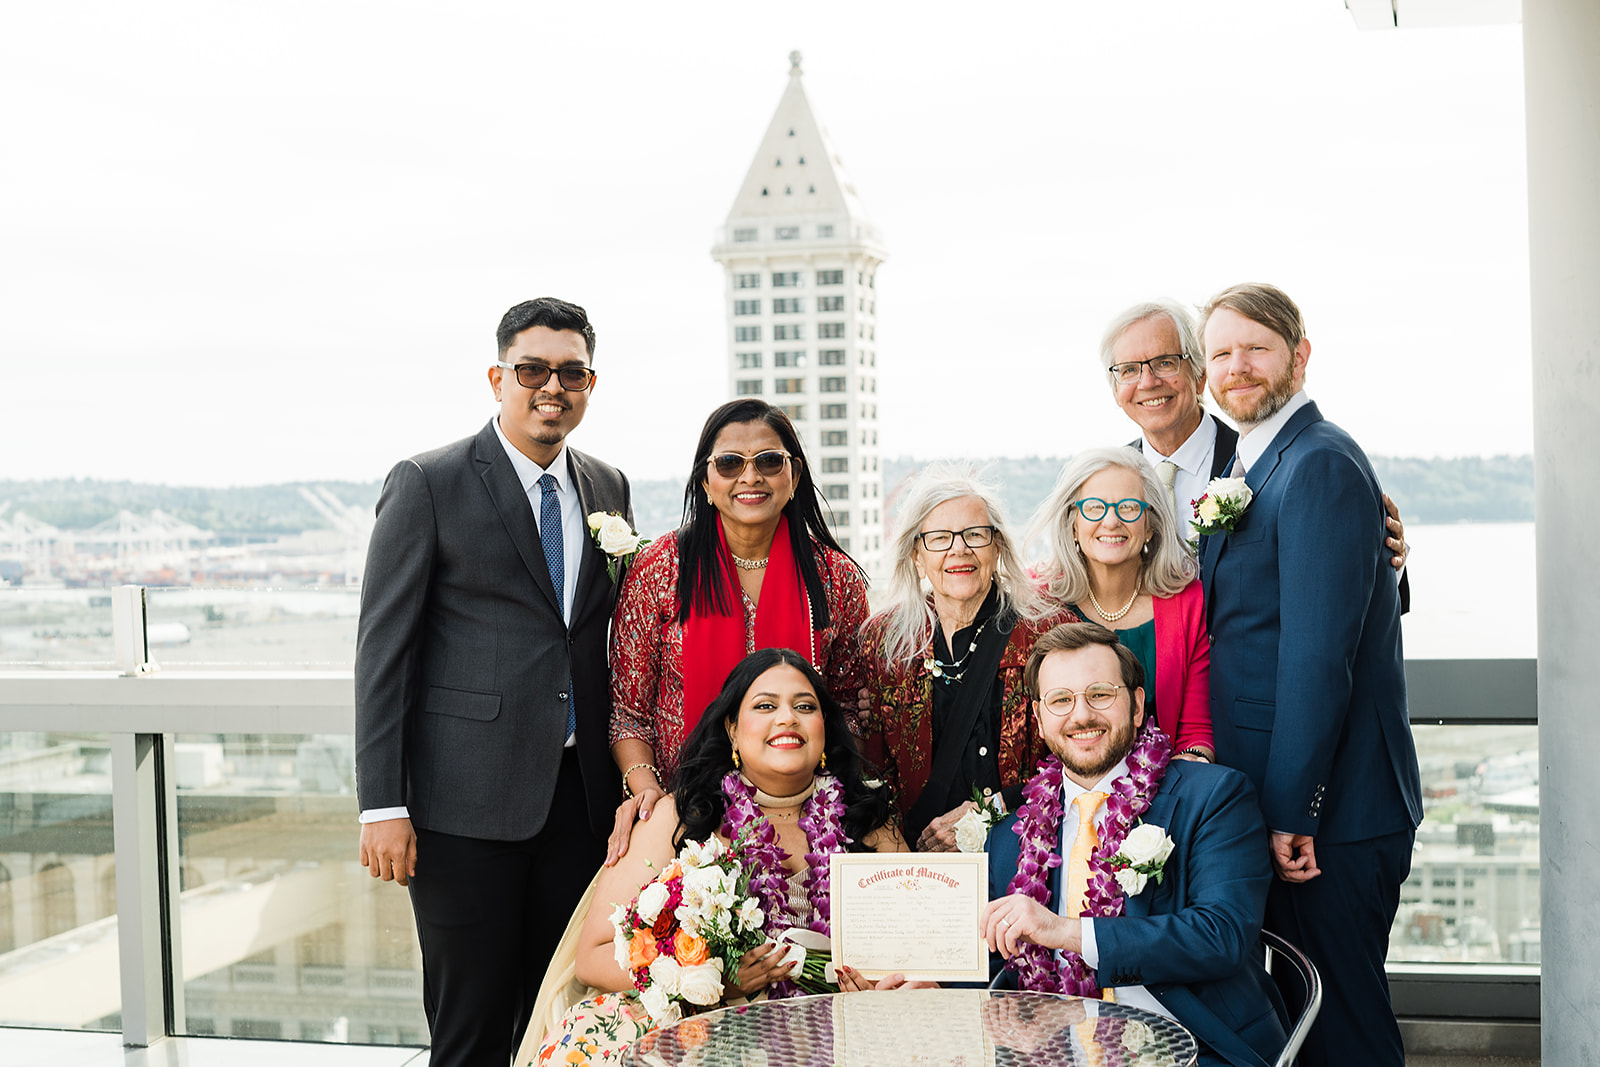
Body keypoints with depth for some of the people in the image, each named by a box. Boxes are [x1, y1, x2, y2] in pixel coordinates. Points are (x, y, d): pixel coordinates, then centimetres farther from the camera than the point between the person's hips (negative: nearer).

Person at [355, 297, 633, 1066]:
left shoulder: (608, 489, 12)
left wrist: (627, 783, 7)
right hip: (467, 801, -5)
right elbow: (382, 650, -6)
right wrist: (382, 805, -12)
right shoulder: (429, 485, -4)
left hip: (581, 797, 5)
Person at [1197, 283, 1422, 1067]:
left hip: (1330, 813, -9)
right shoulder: (1251, 468, 16)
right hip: (1270, 802, 9)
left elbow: (1318, 655, -21)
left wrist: (1289, 814, -20)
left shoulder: (1319, 465, -15)